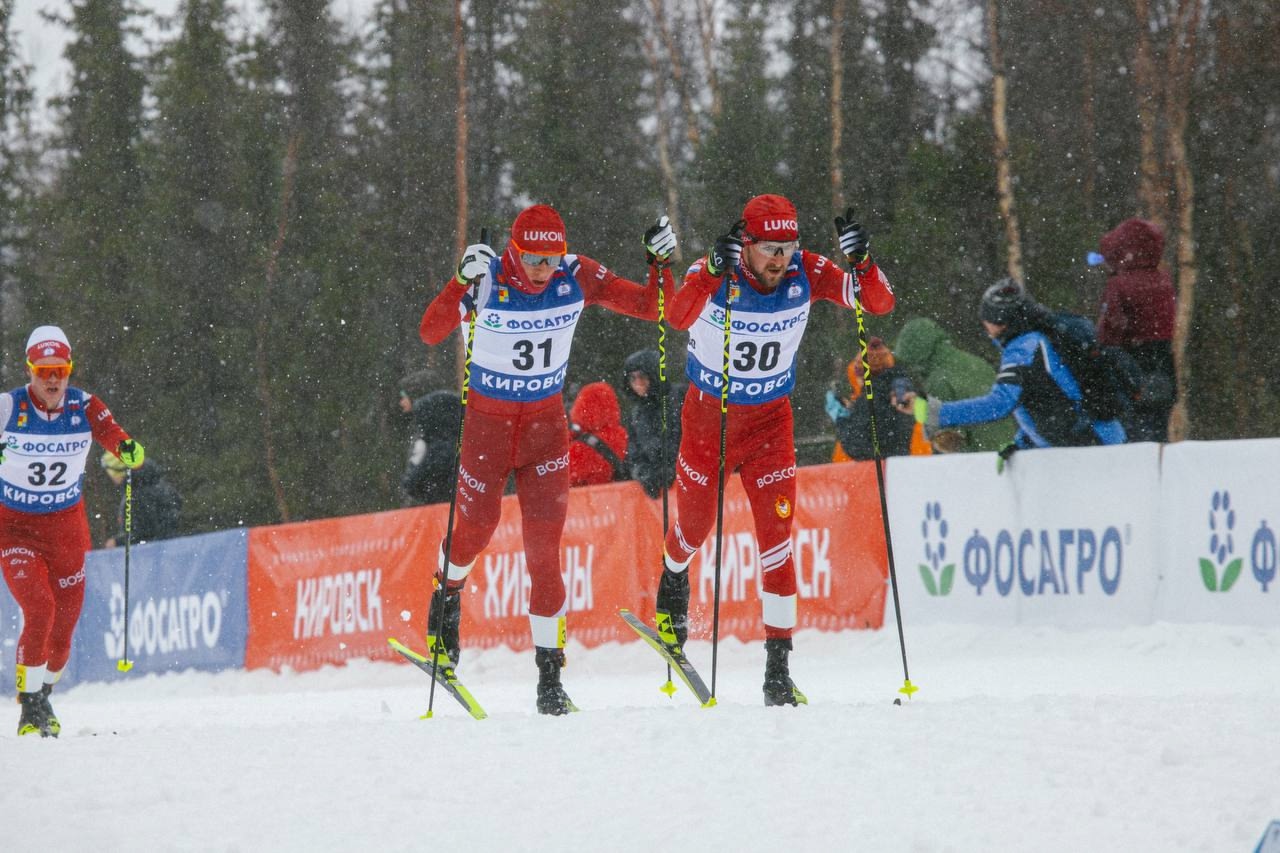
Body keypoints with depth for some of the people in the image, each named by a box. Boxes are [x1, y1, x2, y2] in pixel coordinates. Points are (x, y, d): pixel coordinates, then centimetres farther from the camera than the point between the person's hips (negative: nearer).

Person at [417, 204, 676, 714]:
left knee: (544, 547, -4)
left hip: (546, 424, 1)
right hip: (487, 422, -1)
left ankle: (549, 672, 0)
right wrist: (462, 285, -45)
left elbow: (650, 307, -5)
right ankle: (448, 592, 44)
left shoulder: (577, 278, -12)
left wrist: (661, 263, -22)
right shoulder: (487, 281, -19)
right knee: (477, 528, 9)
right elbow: (430, 333, -31)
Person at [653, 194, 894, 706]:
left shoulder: (806, 273, -17)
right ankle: (674, 579, 54)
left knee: (776, 539, -8)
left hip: (771, 419, 1)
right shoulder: (714, 275, -25)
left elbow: (880, 303, -22)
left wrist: (861, 261, -41)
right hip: (709, 414, -1)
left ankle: (778, 668, -4)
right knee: (696, 524, 18)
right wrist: (714, 272, -62)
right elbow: (678, 317, -45)